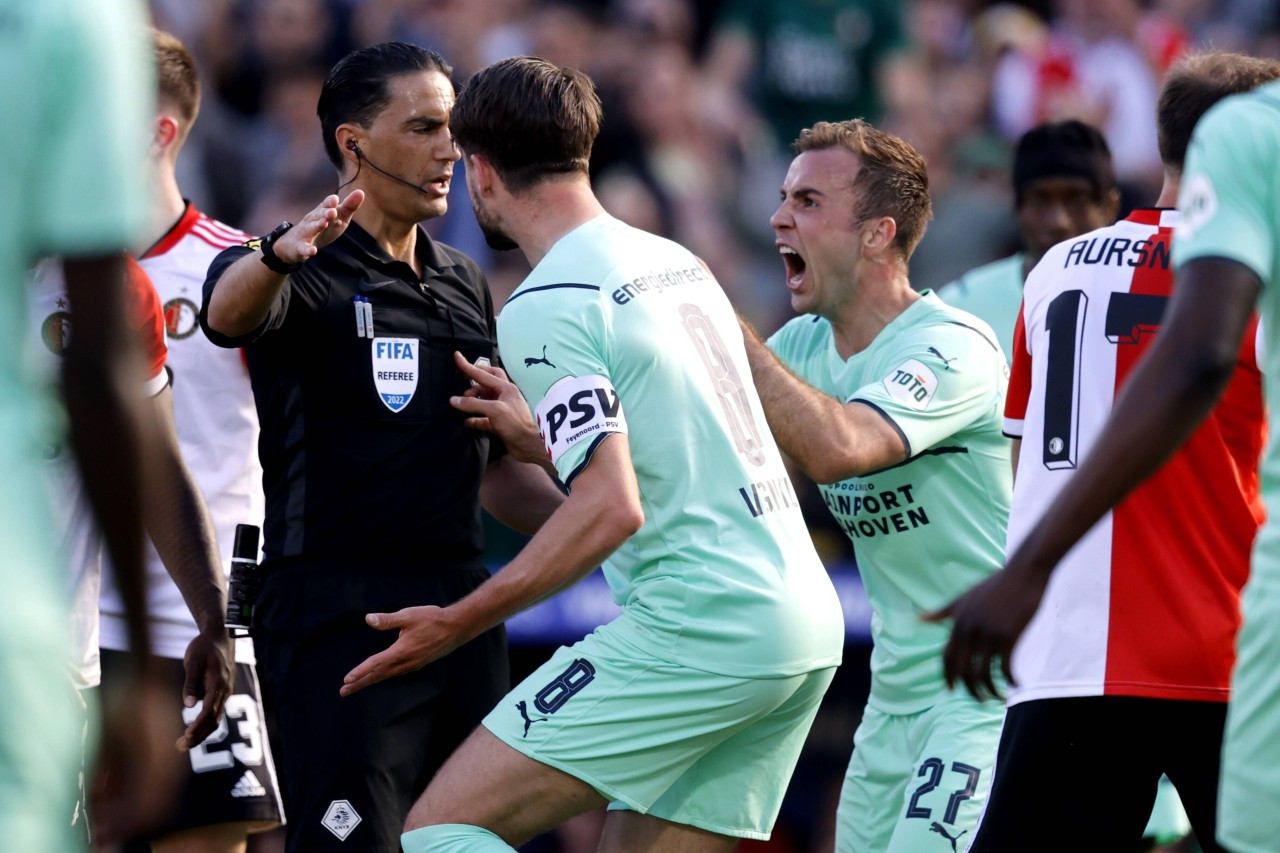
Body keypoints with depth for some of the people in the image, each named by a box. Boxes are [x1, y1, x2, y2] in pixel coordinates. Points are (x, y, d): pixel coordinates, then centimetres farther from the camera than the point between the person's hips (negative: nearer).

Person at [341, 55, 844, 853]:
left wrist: (456, 624, -11)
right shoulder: (678, 262, 17)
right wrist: (543, 440, 30)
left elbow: (611, 509, -18)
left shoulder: (546, 307, -9)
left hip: (698, 628, -9)